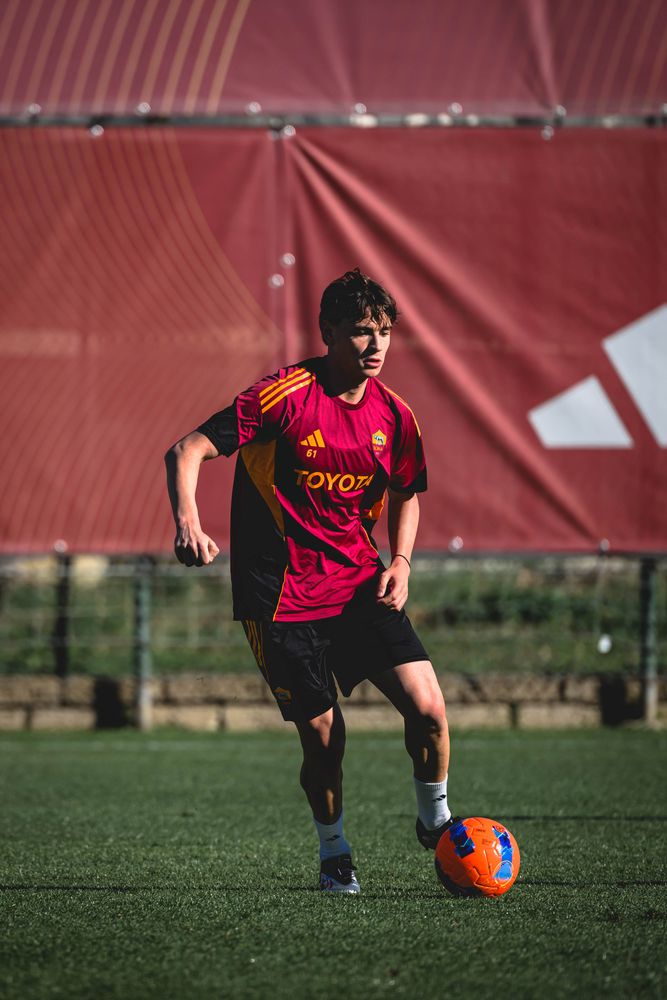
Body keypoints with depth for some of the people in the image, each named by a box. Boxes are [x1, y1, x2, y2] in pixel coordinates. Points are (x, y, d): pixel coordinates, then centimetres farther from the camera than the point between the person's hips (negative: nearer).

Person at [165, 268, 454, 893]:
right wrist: (188, 524, -32)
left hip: (359, 582, 4)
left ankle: (435, 820, 16)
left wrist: (400, 561, 2)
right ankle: (333, 853, 23)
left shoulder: (394, 415, 1)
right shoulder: (285, 396, -14)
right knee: (323, 737, -5)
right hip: (283, 595, -4)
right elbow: (186, 452, -15)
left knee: (428, 708, -12)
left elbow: (406, 494, 20)